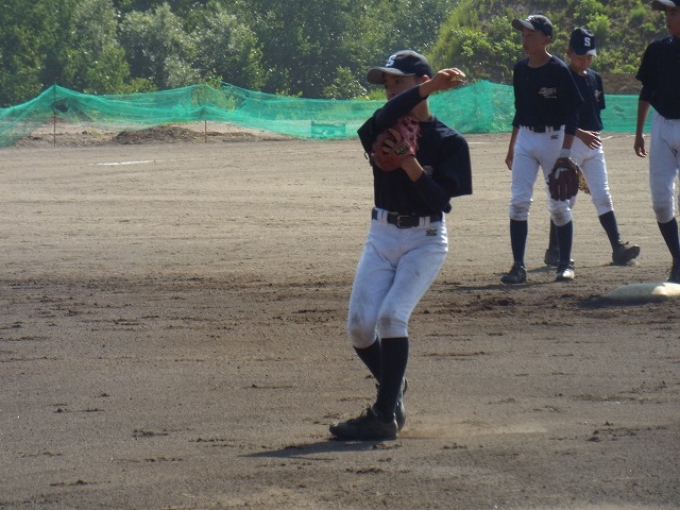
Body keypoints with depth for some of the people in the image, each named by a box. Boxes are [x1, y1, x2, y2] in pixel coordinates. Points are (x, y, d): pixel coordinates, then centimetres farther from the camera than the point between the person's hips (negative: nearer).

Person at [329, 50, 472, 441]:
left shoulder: (449, 141, -5)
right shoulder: (384, 130, 4)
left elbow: (442, 198, -15)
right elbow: (384, 118, -22)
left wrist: (411, 166, -28)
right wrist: (429, 88, -31)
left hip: (425, 240, -4)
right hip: (381, 236, 4)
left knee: (391, 316, -21)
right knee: (360, 327, -6)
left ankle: (386, 416, -14)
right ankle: (394, 388, 22)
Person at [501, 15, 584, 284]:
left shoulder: (559, 71, -12)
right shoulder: (520, 69, 6)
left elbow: (572, 114, -11)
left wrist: (565, 152, -17)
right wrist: (511, 147, 15)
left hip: (553, 138, -5)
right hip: (525, 139, 5)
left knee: (558, 204, 1)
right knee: (518, 201, -4)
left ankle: (565, 263, 14)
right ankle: (518, 266, -3)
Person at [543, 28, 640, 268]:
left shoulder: (595, 79, 12)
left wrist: (595, 134, 12)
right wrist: (580, 133, -24)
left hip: (593, 144, 6)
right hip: (568, 143, -6)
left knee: (602, 196, 0)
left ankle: (618, 248, -6)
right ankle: (554, 251, 7)